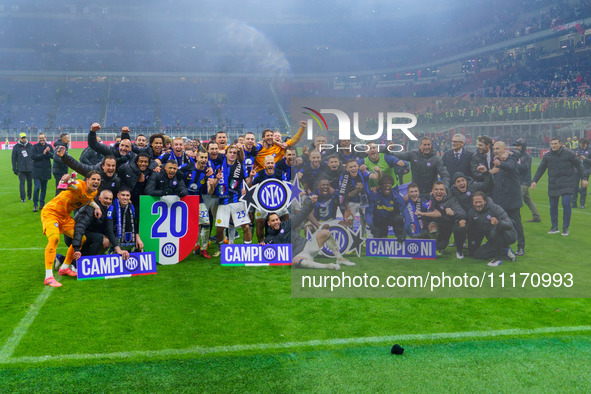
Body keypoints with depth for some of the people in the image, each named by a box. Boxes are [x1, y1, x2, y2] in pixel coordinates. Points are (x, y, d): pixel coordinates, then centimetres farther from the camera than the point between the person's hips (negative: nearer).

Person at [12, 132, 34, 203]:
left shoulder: (31, 146, 6)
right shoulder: (16, 147, 2)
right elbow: (14, 158, 5)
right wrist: (14, 169, 0)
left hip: (30, 168, 2)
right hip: (21, 169, -2)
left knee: (30, 182, 9)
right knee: (22, 183, -7)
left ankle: (29, 196, 25)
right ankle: (23, 198, -7)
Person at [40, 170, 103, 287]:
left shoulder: (94, 192, -1)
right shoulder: (79, 186, -27)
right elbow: (71, 184, -48)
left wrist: (96, 206, 4)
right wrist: (68, 179, -71)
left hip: (65, 216, 9)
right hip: (51, 212, -8)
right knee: (54, 238, -29)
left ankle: (64, 268, 23)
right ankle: (48, 277, -28)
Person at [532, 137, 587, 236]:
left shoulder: (569, 153, -3)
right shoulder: (547, 155, 4)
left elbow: (579, 165, 5)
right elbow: (541, 169, 9)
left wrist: (583, 178, 4)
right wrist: (534, 181, 1)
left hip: (566, 183, -3)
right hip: (553, 184, 3)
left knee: (566, 204, -11)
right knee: (553, 206, 5)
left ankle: (565, 228, 2)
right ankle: (554, 227, 18)